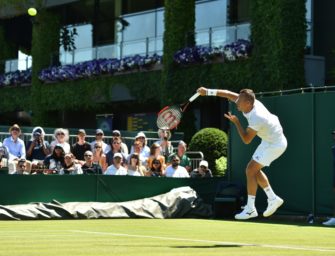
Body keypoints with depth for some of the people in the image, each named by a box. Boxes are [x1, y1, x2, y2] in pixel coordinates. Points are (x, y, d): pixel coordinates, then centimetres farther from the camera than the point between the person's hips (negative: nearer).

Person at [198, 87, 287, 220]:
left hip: (274, 144, -9)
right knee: (254, 170, 14)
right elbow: (229, 94, -3)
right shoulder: (250, 102, -12)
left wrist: (236, 122, -19)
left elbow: (246, 140, -23)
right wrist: (208, 91, -9)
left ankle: (250, 209, -7)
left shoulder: (256, 119, -35)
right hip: (270, 140, 9)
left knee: (251, 170, -11)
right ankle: (273, 199, 22)